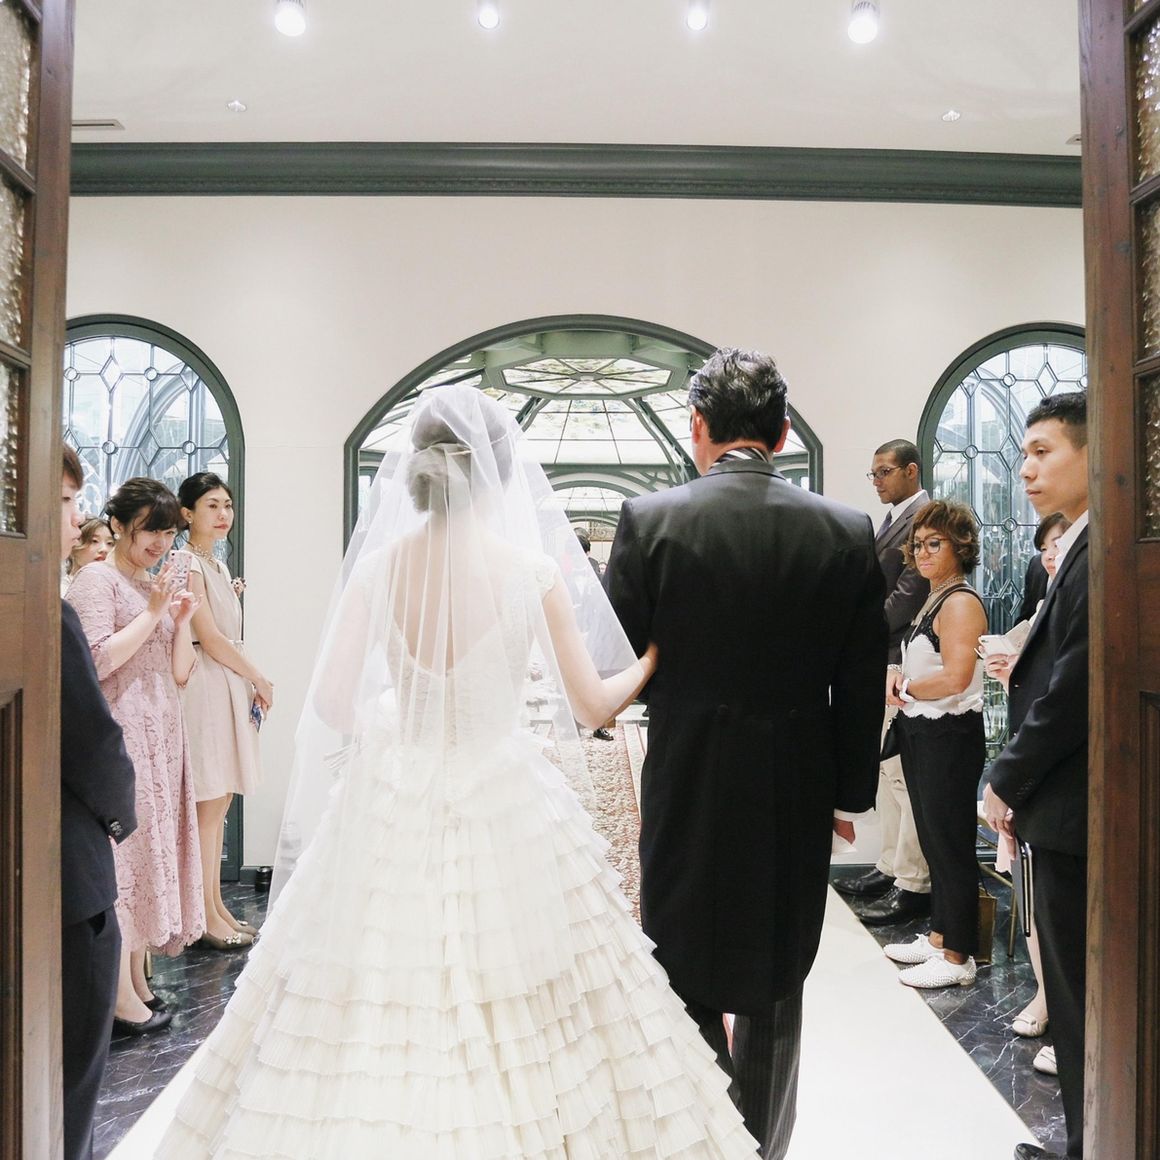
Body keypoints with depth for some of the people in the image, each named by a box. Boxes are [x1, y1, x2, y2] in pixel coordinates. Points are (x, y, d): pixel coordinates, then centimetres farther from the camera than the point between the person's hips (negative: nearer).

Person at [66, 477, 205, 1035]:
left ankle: (137, 982, 21)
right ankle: (122, 1000, 2)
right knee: (121, 856, -6)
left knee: (149, 849, 11)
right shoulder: (97, 580, -7)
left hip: (161, 736, 8)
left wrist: (182, 620, 0)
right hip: (120, 737, -8)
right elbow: (97, 661, -18)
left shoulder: (157, 586, 18)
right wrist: (152, 614, -15)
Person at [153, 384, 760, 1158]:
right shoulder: (533, 569, -9)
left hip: (394, 809, 3)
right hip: (505, 808, -2)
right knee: (520, 1030, 12)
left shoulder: (378, 565, -4)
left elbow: (332, 704, -3)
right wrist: (650, 660, 16)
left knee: (372, 1027, 15)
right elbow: (593, 703, -3)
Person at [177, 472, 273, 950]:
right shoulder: (186, 562, -11)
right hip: (204, 686, -9)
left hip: (231, 684, 9)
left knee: (219, 802, 12)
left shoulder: (218, 566, 17)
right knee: (209, 804, -4)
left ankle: (216, 906, 20)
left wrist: (250, 686, 8)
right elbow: (210, 640, -16)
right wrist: (260, 680, -6)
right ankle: (207, 916, 5)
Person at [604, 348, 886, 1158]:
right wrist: (850, 792, 11)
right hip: (797, 795, 3)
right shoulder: (848, 534, -4)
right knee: (777, 992, 20)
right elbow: (862, 686, 0)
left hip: (686, 788, -2)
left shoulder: (651, 520, -11)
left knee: (686, 988, 15)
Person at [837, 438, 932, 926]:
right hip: (882, 662, 10)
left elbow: (907, 597, -19)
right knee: (886, 770, 15)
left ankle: (914, 885, 3)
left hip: (903, 663, -10)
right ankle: (891, 866, 26)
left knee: (904, 774, -5)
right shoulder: (896, 519, 18)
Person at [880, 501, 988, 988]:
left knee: (951, 845, 0)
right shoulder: (935, 600, 14)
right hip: (922, 733, 10)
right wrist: (897, 675, 3)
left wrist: (903, 688, -11)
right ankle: (939, 938, 29)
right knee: (934, 840, 17)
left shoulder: (960, 602, -16)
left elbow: (955, 677, -26)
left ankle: (958, 957, 11)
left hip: (949, 737, -10)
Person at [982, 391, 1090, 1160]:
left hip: (1072, 812, -10)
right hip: (1065, 807, 10)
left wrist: (1006, 781, -12)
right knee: (1079, 991, 18)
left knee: (1082, 999, 4)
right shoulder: (1080, 549, 13)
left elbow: (1075, 684, -22)